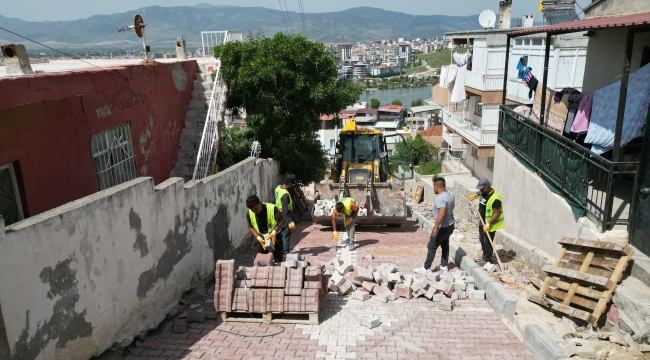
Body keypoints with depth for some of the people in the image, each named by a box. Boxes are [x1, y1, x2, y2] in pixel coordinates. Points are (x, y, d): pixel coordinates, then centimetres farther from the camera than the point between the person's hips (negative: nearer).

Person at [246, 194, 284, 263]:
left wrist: (274, 232, -24)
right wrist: (258, 238, -18)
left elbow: (281, 219, -14)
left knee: (278, 260, 4)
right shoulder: (249, 214, -18)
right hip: (262, 239, 3)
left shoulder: (272, 209, -29)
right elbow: (250, 227, -3)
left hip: (275, 237, -3)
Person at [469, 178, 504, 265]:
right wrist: (475, 195, 4)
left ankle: (487, 260, 18)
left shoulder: (495, 199, -31)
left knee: (487, 242, 3)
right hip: (482, 222, 9)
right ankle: (485, 257, 36)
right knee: (482, 240, 20)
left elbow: (497, 213, -26)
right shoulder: (484, 192, -4)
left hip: (490, 224, -9)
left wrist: (488, 224, -29)